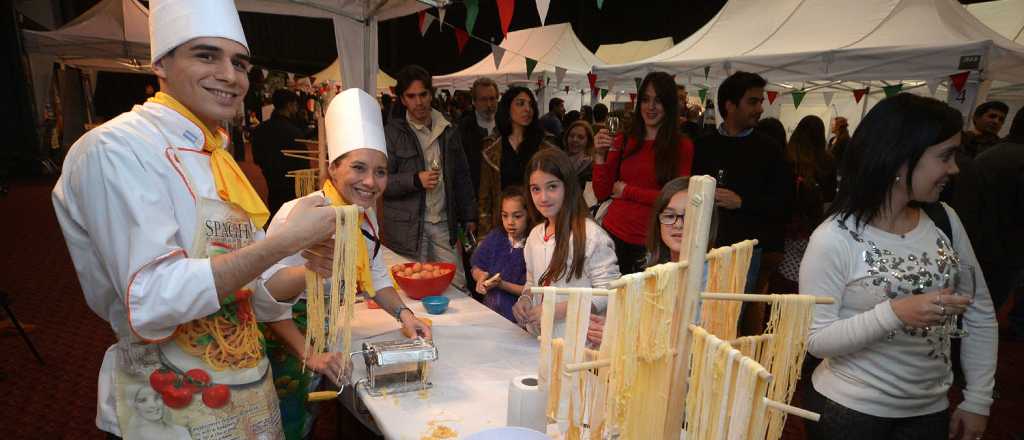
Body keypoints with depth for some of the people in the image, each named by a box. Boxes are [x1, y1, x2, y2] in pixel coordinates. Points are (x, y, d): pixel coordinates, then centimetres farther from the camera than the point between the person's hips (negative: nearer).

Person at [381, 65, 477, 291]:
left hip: (444, 224, 3)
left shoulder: (448, 131, 12)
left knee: (457, 285, 3)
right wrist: (416, 180, -20)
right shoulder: (392, 133, -1)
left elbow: (462, 177, 17)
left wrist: (469, 217, 13)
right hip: (407, 228, -3)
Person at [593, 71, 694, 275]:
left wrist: (628, 191, -6)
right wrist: (601, 156, -10)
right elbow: (601, 194, 3)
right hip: (613, 234, 3)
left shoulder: (682, 146, -3)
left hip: (650, 242, -2)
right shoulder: (623, 141, 5)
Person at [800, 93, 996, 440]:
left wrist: (978, 399, 4)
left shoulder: (945, 220, -3)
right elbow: (814, 338, -20)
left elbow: (980, 315, 5)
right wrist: (894, 314, -31)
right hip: (848, 411, -5)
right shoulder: (834, 239, -21)